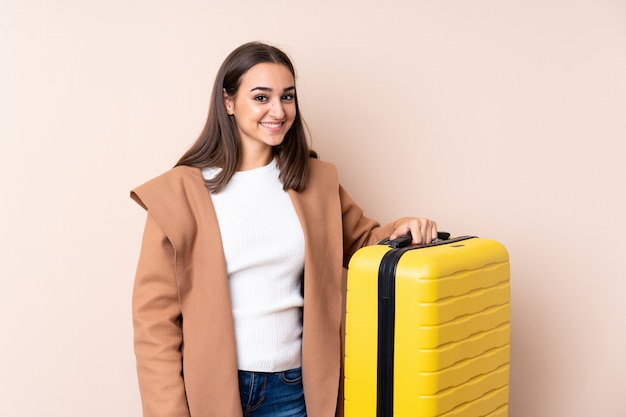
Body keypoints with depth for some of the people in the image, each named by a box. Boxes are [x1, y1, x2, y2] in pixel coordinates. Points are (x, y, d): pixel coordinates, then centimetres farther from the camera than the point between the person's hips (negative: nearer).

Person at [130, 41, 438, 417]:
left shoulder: (317, 181, 5)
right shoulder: (181, 192, -7)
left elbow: (361, 241, 18)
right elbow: (156, 315, -7)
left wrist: (399, 229, -4)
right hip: (210, 386, -3)